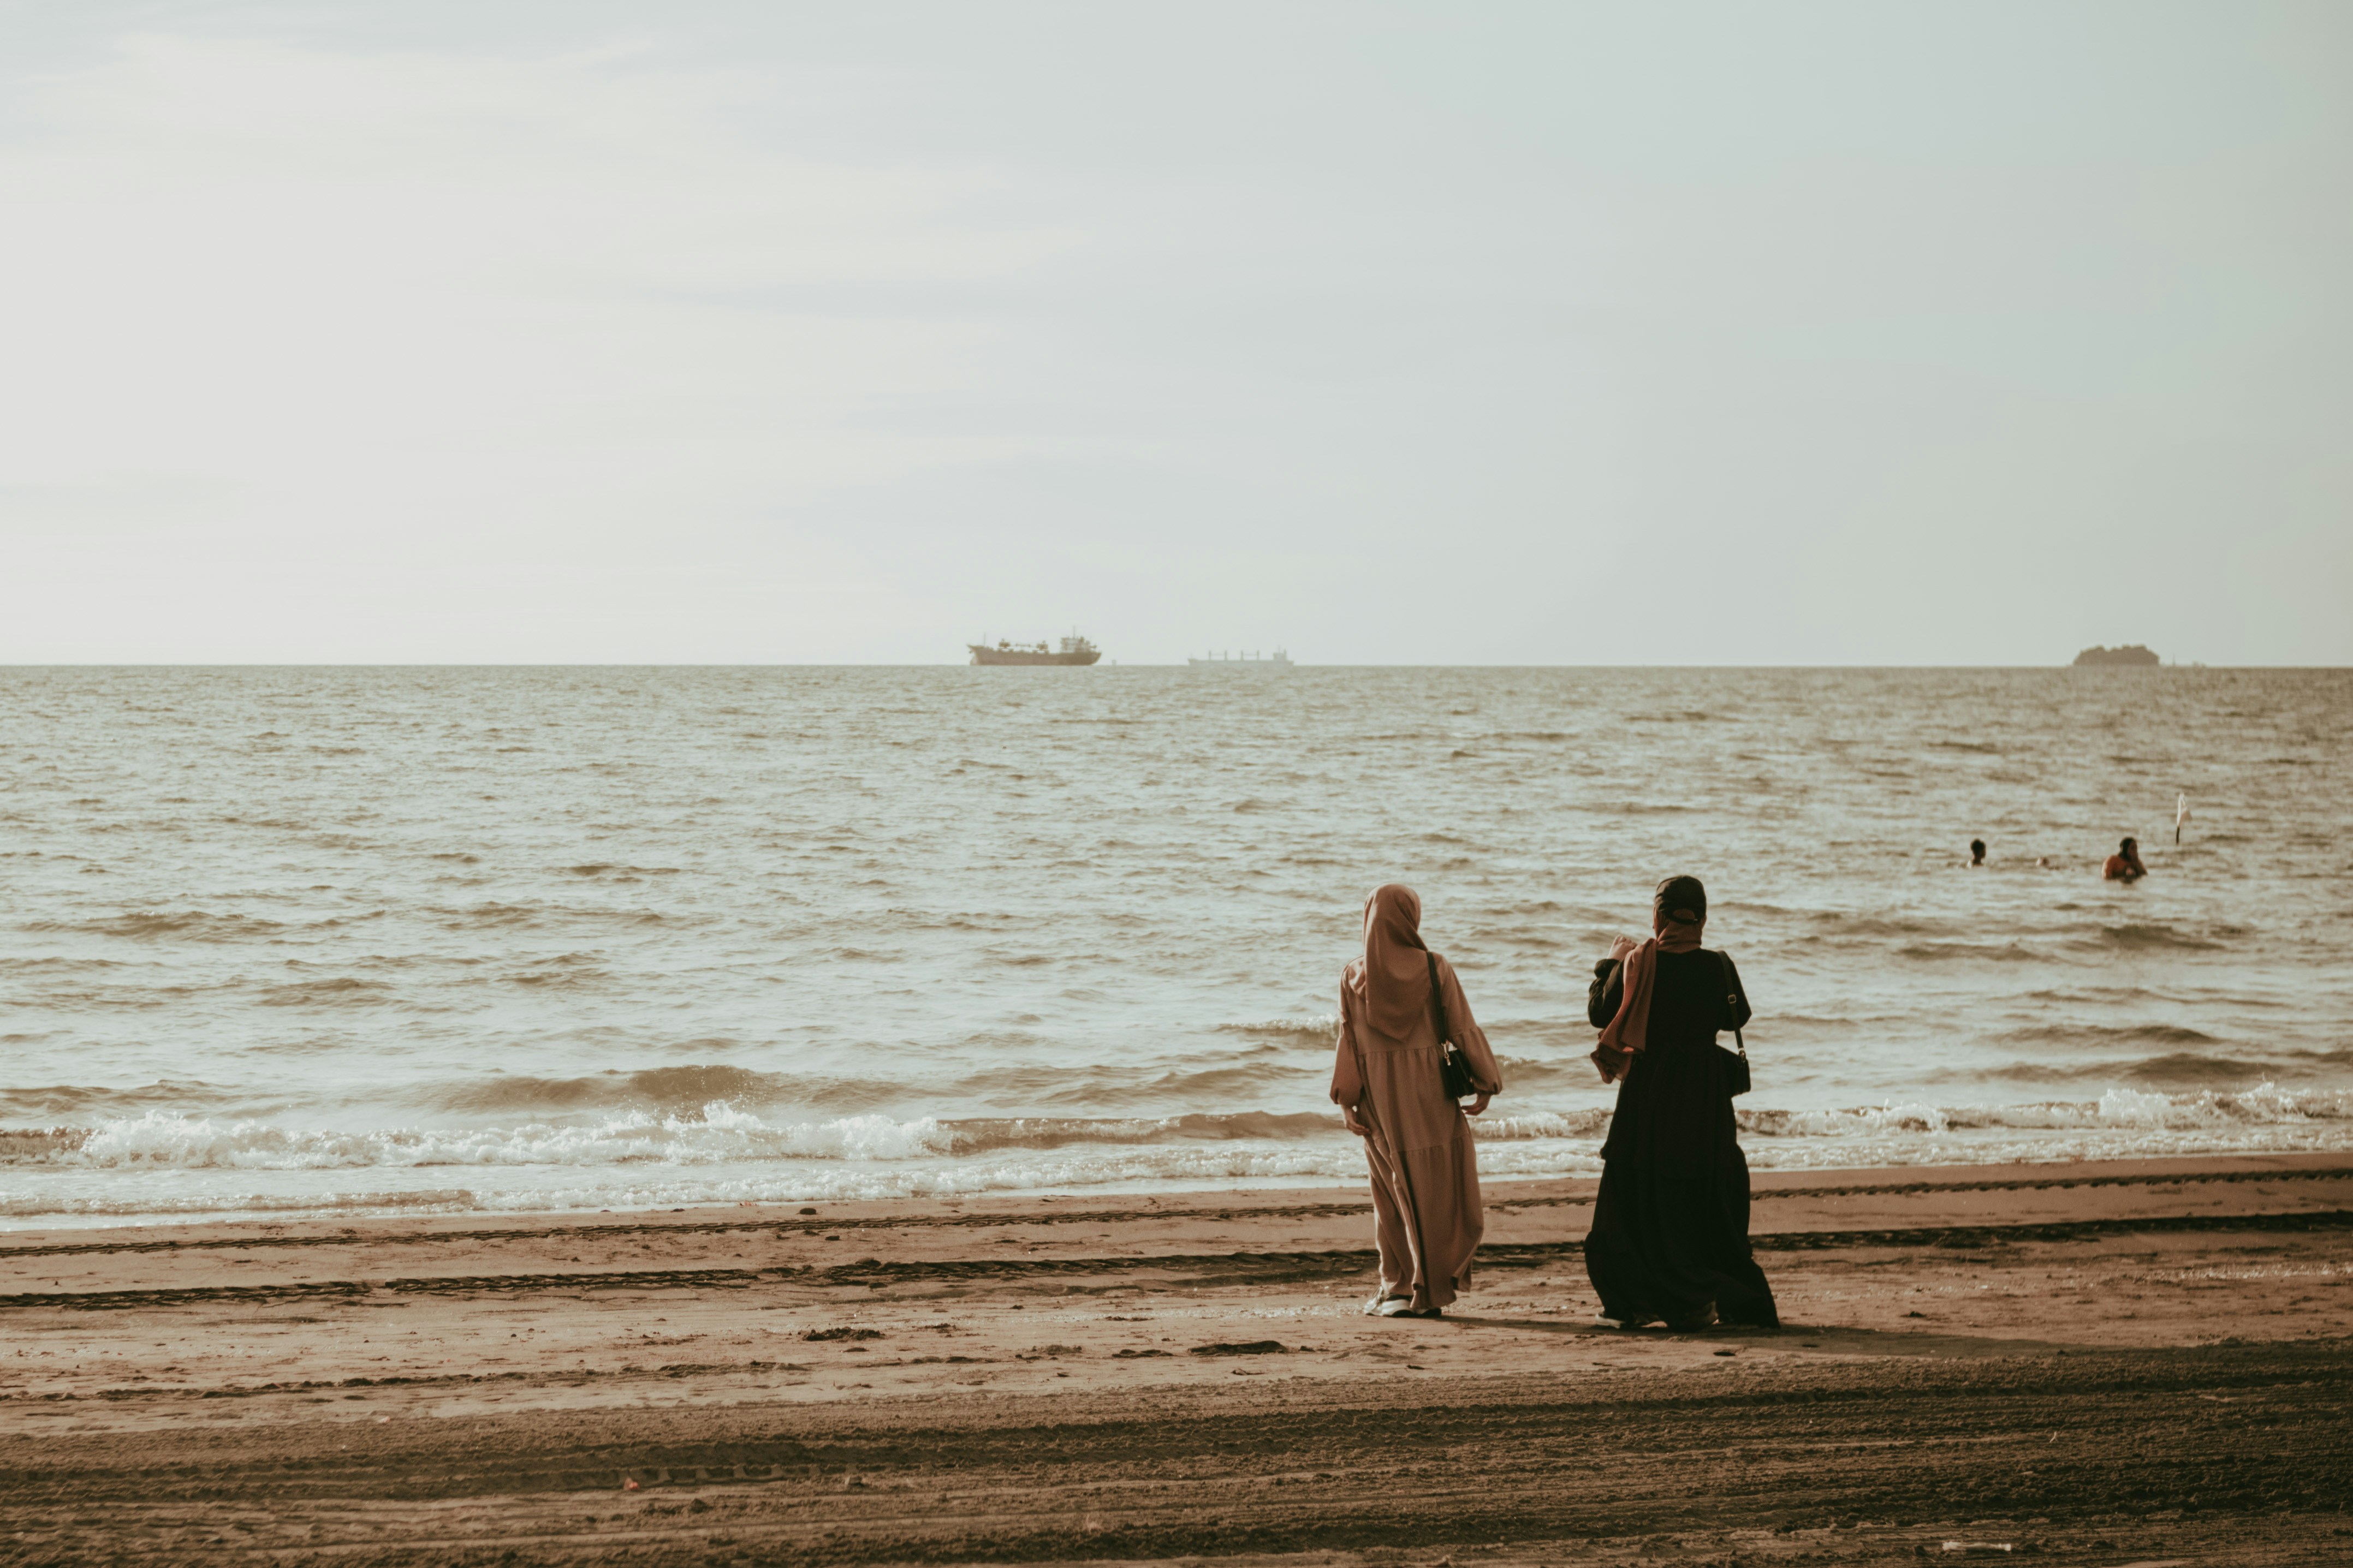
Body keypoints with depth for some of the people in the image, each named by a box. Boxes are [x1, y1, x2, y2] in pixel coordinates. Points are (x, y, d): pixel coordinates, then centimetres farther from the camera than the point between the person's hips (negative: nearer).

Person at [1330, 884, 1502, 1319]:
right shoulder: (1434, 968, -6)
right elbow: (1463, 1029, -4)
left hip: (1379, 1098, 2)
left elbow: (1348, 1040, -3)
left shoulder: (1354, 976, -1)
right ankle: (1429, 1290, 2)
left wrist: (1347, 1103, -2)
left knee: (1394, 1193, 11)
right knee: (1435, 1193, 5)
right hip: (1430, 1091, -2)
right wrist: (1485, 1083, 4)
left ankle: (1397, 1286, 9)